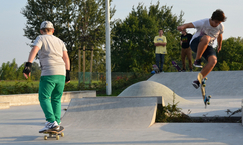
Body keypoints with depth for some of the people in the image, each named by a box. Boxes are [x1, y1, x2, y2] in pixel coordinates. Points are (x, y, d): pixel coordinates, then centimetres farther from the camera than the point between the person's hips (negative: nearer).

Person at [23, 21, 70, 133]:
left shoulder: (41, 38, 7)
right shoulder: (59, 41, 22)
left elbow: (34, 50, -11)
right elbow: (66, 58, 16)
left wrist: (28, 65, -19)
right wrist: (67, 73, 18)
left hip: (48, 73, -5)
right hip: (61, 73, 5)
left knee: (44, 98, -3)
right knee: (56, 99, 13)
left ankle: (51, 122, -18)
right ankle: (57, 123, 8)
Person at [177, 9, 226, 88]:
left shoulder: (221, 27, -6)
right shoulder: (203, 23, -21)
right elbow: (189, 25, -28)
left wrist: (219, 45, 34)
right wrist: (182, 26, -52)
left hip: (207, 46, 5)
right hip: (195, 43, -5)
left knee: (213, 61, -27)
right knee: (206, 38, -42)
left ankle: (198, 80, -18)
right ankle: (197, 60, -28)